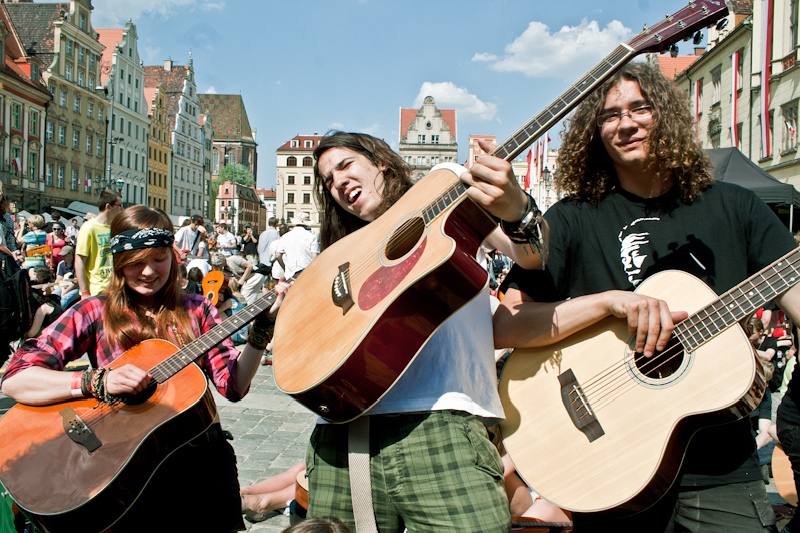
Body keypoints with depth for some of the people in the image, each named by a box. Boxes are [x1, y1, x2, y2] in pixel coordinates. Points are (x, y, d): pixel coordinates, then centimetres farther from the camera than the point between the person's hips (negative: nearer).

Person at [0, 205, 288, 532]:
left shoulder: (196, 310, 7)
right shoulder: (94, 312, 1)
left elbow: (233, 385, 0)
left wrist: (261, 327, -12)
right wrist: (99, 381, -23)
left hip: (203, 456, 2)